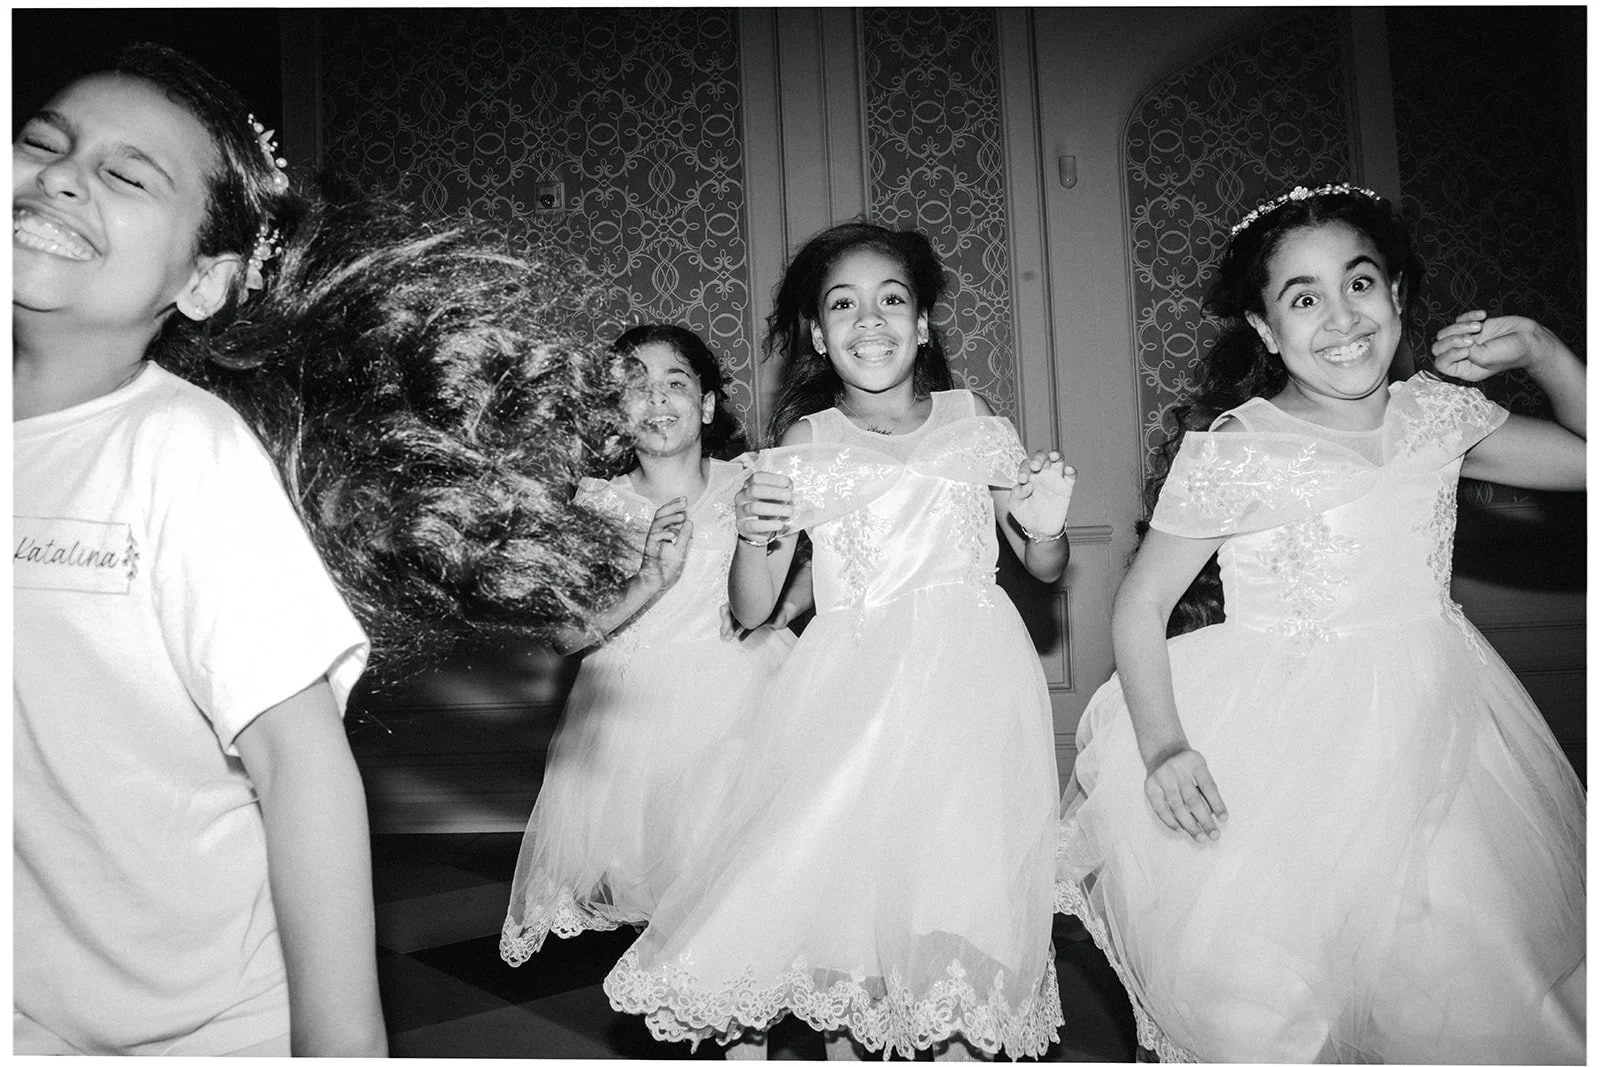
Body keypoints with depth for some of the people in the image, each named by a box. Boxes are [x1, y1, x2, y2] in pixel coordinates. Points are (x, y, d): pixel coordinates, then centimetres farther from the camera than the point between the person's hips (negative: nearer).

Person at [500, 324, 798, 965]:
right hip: (637, 697, 0)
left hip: (741, 681, 0)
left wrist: (780, 610, -10)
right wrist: (649, 583, -23)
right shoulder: (596, 505, -3)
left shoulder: (749, 485, -2)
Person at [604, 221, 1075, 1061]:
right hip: (848, 689, 0)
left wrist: (1046, 527, -9)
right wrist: (754, 537, -16)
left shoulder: (976, 426, 2)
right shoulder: (804, 447, 2)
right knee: (831, 883, -1)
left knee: (960, 890, -1)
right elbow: (750, 612, 4)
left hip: (965, 686, 0)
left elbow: (1045, 570, 13)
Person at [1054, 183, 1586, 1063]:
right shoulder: (1232, 452, -13)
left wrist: (1542, 353, 3)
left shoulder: (1437, 415, 3)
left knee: (1460, 988, 7)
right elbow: (1141, 602, -10)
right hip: (1287, 749, -5)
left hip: (1434, 724, 5)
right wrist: (1163, 747, -21)